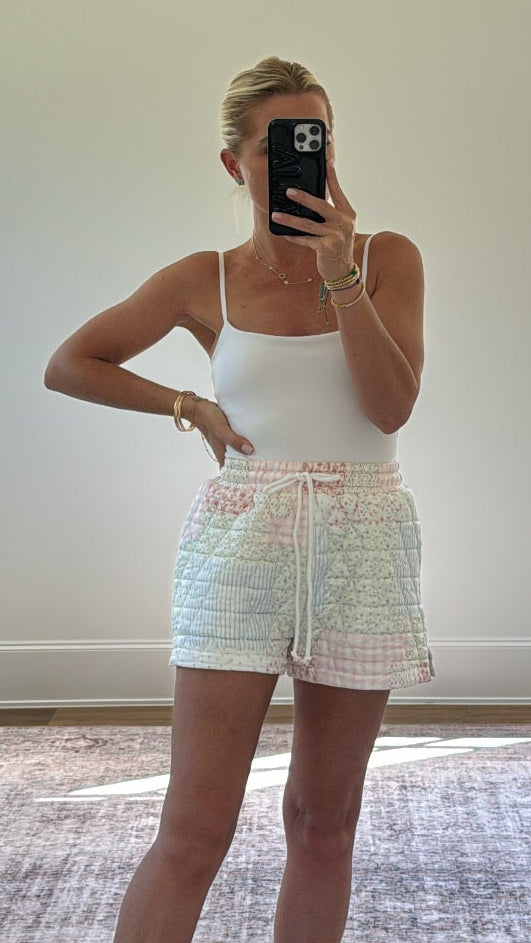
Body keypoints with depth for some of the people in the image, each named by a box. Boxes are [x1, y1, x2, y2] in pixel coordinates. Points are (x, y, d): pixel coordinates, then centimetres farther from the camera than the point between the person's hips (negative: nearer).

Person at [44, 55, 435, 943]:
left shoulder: (387, 257, 5)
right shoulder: (204, 282, 4)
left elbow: (390, 407, -8)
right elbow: (68, 364, 12)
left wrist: (340, 269, -15)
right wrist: (190, 405, 5)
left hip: (363, 544, 2)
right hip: (241, 543, -1)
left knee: (325, 823, 9)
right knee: (195, 831, -5)